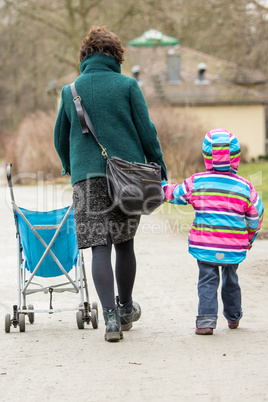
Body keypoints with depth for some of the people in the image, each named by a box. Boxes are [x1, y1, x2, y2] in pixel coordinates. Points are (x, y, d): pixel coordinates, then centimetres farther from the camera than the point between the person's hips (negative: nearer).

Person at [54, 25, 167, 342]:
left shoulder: (70, 91, 9)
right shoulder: (127, 85, 2)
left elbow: (60, 138, 18)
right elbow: (147, 132, -1)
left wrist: (70, 168, 36)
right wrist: (160, 171, 7)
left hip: (88, 176, 0)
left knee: (100, 247, -3)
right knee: (124, 243, 14)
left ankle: (110, 316, -15)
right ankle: (125, 309, 29)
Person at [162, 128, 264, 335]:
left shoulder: (196, 183, -6)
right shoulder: (245, 187, -4)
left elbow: (174, 194, 7)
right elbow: (256, 216, 5)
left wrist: (161, 184, 28)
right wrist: (250, 237, 23)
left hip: (205, 245, -2)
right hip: (234, 248, 2)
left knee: (208, 281, 5)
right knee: (230, 280, 22)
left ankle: (206, 319, -11)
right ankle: (233, 317, 38)